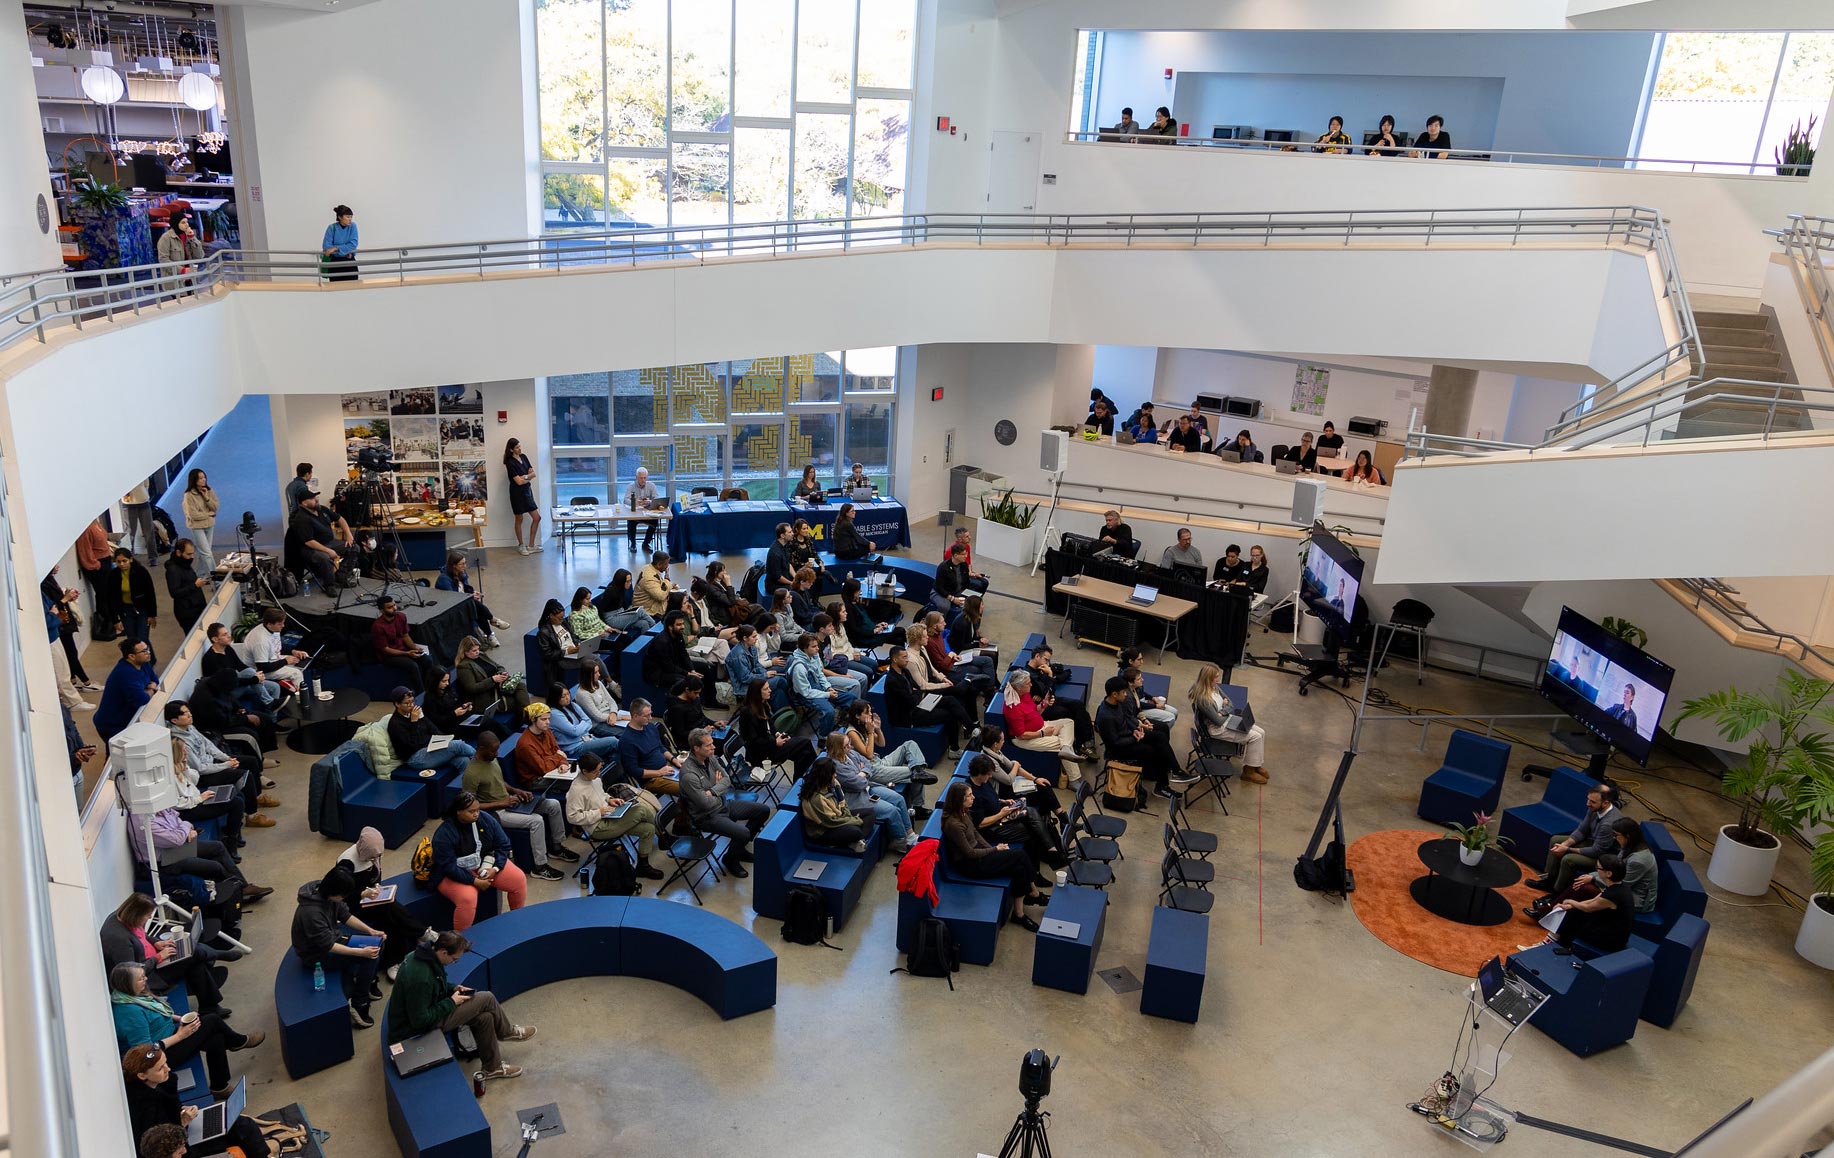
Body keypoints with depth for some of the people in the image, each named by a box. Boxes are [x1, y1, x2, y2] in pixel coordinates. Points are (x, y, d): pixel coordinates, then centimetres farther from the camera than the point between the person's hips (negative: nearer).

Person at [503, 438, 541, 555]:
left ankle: (531, 545, 14)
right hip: (517, 493, -7)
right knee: (519, 519, 6)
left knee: (537, 518, 5)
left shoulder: (524, 457, 6)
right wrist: (529, 477, -3)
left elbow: (533, 473, 4)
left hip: (527, 491, 7)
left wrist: (525, 477, -13)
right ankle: (521, 546, 21)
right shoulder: (510, 463, -15)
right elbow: (519, 481, -18)